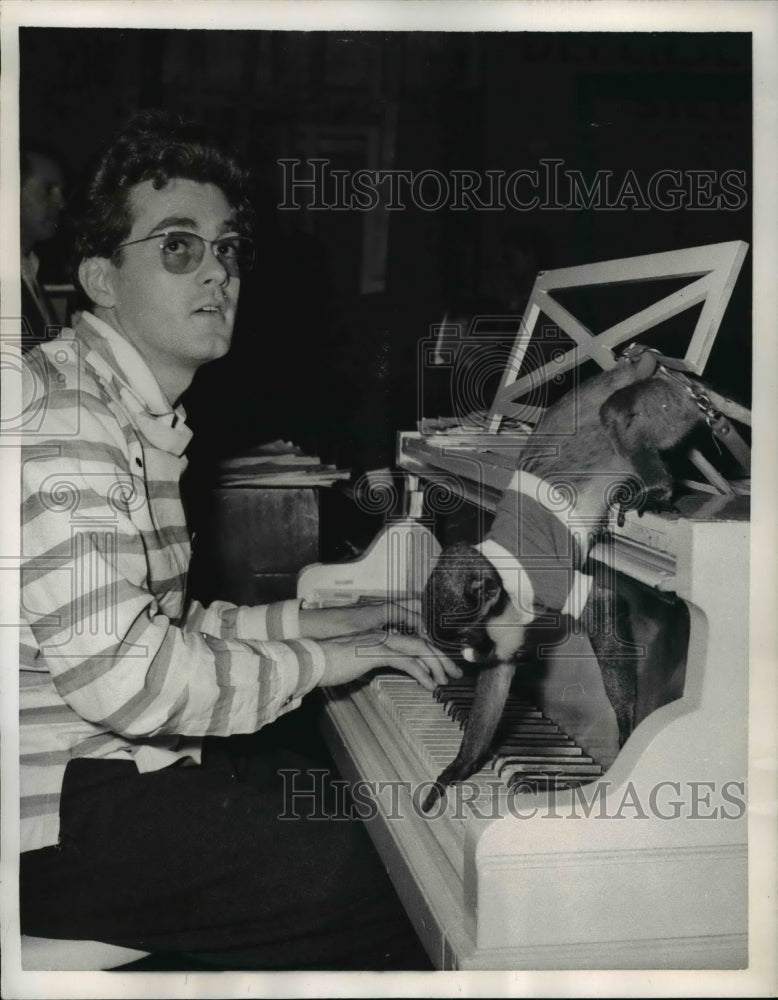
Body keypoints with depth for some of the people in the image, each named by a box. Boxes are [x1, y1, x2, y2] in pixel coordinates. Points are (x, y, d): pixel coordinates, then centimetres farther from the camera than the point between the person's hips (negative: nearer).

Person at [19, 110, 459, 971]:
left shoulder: (141, 418, 15)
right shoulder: (59, 413, -19)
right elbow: (114, 669, -28)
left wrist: (331, 621, 9)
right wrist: (318, 662, -17)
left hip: (113, 760, 10)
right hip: (59, 815, -10)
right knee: (409, 885, -12)